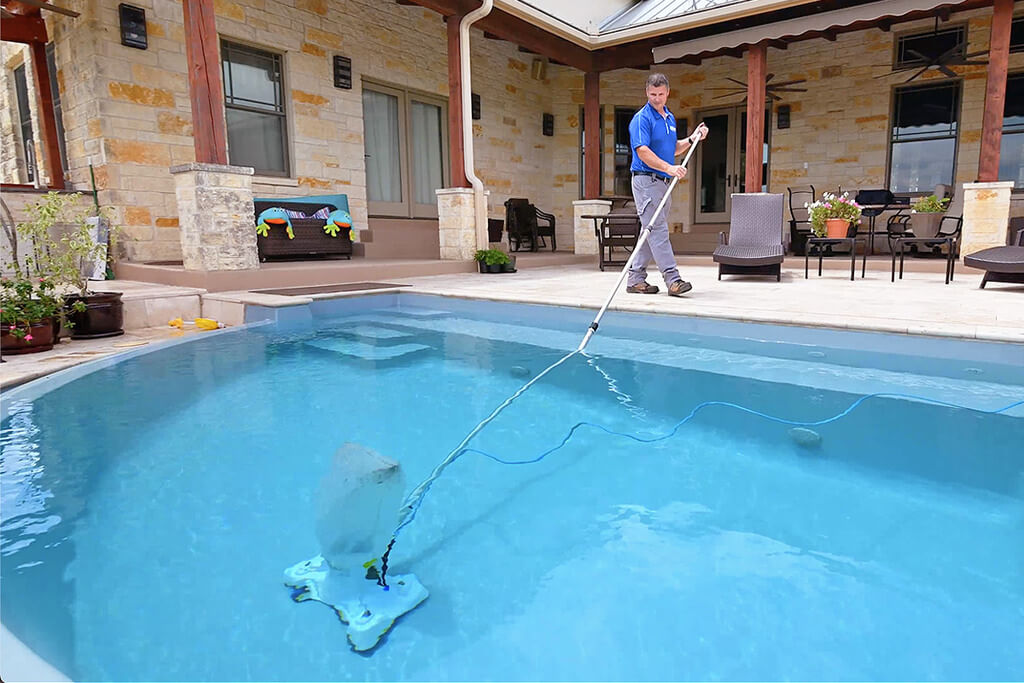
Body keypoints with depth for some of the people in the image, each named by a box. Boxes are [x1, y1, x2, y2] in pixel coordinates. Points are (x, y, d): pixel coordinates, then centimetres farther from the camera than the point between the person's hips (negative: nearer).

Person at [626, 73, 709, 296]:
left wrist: (692, 139, 11)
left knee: (651, 231, 8)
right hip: (646, 180, -9)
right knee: (658, 230, -11)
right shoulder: (642, 118, -9)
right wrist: (669, 168, -28)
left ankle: (635, 280, 13)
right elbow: (643, 152, -19)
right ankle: (672, 279, -14)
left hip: (663, 182, 9)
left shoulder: (670, 117, 18)